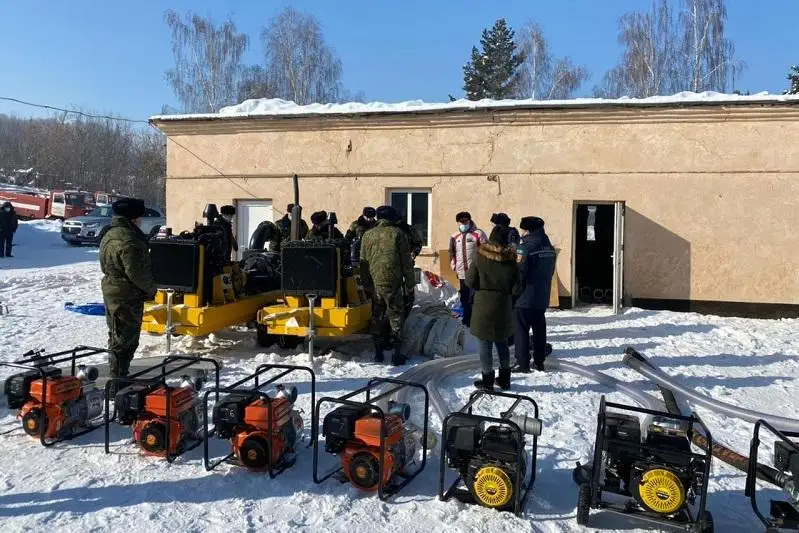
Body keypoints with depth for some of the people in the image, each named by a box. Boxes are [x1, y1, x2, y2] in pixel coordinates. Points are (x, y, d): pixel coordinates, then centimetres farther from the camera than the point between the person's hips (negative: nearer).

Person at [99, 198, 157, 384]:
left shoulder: (111, 235, 13)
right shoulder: (129, 240, -22)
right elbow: (137, 272, -25)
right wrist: (151, 289, -8)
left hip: (113, 292, 11)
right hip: (127, 298, -11)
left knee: (119, 338, 18)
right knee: (124, 340, -2)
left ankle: (119, 377, 28)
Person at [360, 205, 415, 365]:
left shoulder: (368, 235, 8)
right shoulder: (397, 234, -3)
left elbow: (363, 262, 10)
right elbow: (406, 261, -3)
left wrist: (367, 283, 17)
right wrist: (409, 283, 4)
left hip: (374, 282, 3)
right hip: (393, 282, -3)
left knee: (377, 316, 13)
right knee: (396, 316, 4)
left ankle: (378, 352, 18)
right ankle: (397, 353, 3)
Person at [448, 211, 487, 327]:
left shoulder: (478, 234, -5)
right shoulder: (454, 237, 11)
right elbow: (451, 253, 21)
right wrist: (454, 266, 12)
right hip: (462, 274, 6)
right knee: (465, 298, 14)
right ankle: (467, 321, 27)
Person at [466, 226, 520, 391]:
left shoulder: (481, 257, -12)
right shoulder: (511, 259, -6)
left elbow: (470, 281, -7)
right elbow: (516, 284, 1)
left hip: (483, 305, -3)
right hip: (503, 306, 3)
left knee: (485, 343, 5)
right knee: (502, 342, 17)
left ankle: (487, 380, 9)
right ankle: (504, 379, 24)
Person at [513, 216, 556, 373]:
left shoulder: (524, 248, -18)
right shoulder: (549, 247, 8)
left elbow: (518, 273, -18)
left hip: (524, 298, -7)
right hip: (542, 297, 7)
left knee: (521, 330, 1)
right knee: (539, 330, 14)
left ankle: (522, 363, 3)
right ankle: (539, 361, 20)